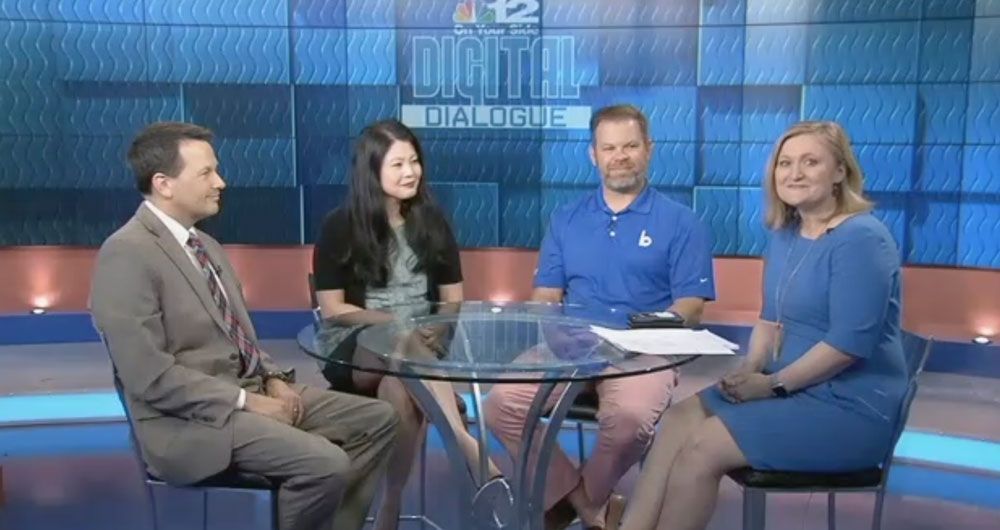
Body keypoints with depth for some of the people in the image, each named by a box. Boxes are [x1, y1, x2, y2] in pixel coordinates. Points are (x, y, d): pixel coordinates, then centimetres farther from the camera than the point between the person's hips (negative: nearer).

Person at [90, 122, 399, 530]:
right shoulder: (126, 254, -15)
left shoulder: (207, 246, 13)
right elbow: (151, 376, -21)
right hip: (191, 420, -9)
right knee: (326, 463, -27)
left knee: (377, 419, 2)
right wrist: (246, 401, -17)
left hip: (248, 390, 9)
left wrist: (273, 379, 1)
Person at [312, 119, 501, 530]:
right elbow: (332, 309, -3)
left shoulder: (431, 222, 9)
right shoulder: (341, 226, 0)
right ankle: (466, 443, -44)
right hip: (355, 345, -2)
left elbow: (453, 300, 12)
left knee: (400, 389, -36)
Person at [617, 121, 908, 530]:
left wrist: (773, 384, -17)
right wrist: (748, 371, -2)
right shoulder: (784, 235, 10)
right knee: (680, 418, -8)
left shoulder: (861, 240, -18)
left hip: (849, 408, -8)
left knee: (701, 448, -19)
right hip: (794, 389, 8)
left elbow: (849, 343, -23)